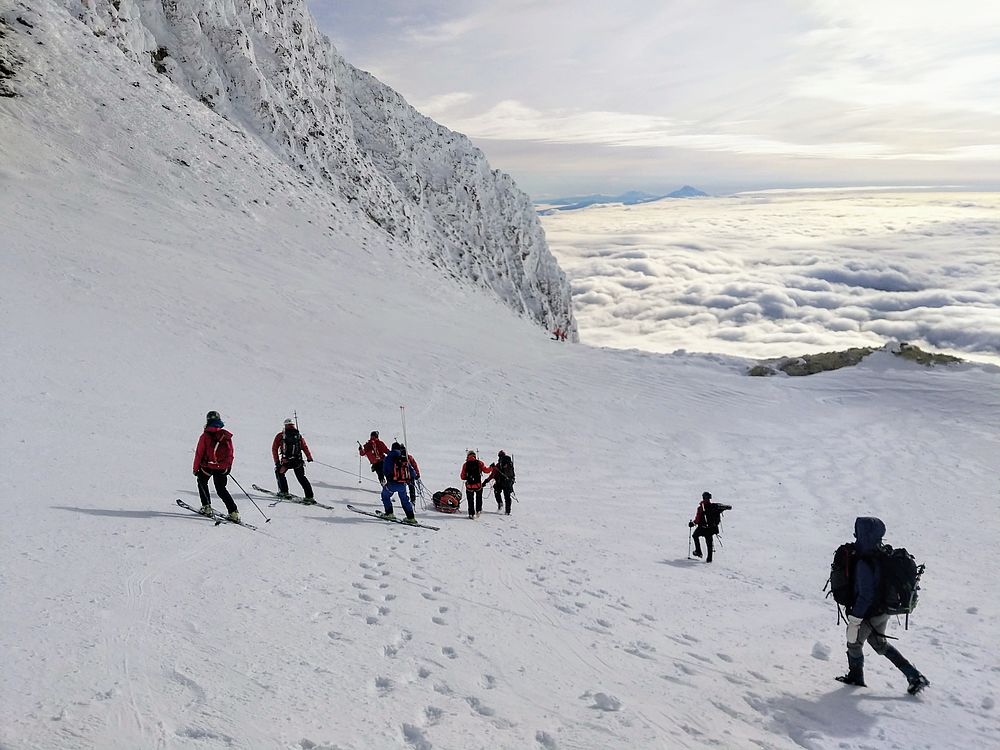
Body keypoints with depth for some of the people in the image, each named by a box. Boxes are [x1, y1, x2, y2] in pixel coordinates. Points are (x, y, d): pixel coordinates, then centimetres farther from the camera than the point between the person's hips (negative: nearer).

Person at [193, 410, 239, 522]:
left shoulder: (205, 436, -11)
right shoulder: (226, 436, -1)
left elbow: (199, 453, -7)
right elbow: (231, 453, 6)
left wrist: (196, 468, 3)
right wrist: (228, 467, 19)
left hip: (207, 467, -3)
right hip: (222, 468, 3)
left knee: (202, 483, 25)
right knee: (221, 490, 14)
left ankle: (206, 507, 17)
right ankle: (233, 512, 1)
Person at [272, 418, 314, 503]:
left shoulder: (280, 436, 3)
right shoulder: (299, 436, 9)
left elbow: (274, 449, 1)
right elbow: (305, 447, 10)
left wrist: (277, 461, 4)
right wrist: (309, 457, 20)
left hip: (285, 461, -2)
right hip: (298, 462, 2)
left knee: (279, 472, 26)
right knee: (302, 478, 11)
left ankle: (284, 492, 23)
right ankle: (309, 497, 1)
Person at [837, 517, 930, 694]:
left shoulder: (864, 563, -30)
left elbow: (865, 595, -29)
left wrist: (853, 621, -22)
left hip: (869, 615, -8)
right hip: (884, 610, 8)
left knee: (854, 643, 18)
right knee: (880, 644, 27)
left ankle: (855, 677, 38)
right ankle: (915, 676, 24)